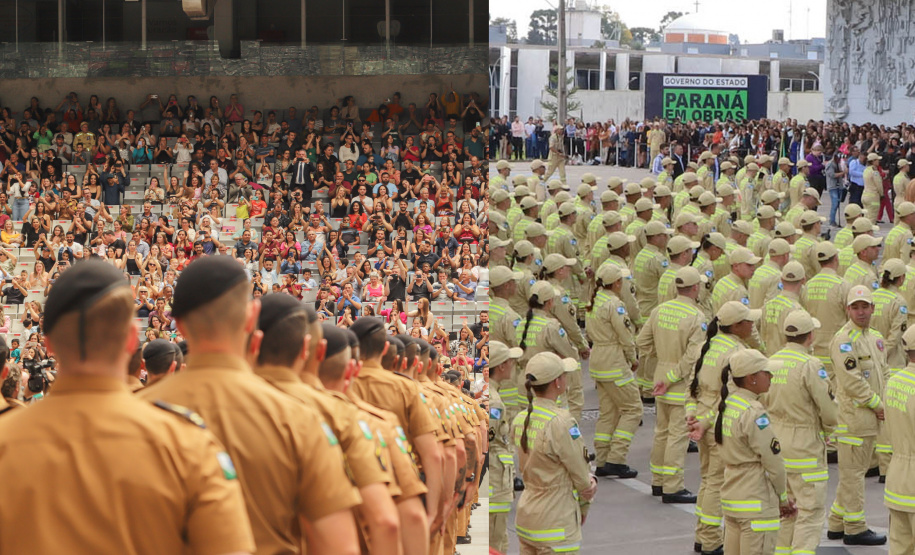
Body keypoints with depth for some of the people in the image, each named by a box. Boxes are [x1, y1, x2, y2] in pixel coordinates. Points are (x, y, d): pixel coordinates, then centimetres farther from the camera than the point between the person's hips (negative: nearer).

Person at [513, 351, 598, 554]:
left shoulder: (520, 420, 2)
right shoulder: (560, 423, -21)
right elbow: (579, 471, -10)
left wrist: (590, 481, -4)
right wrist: (584, 506, 9)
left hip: (525, 518, 8)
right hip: (555, 525, -8)